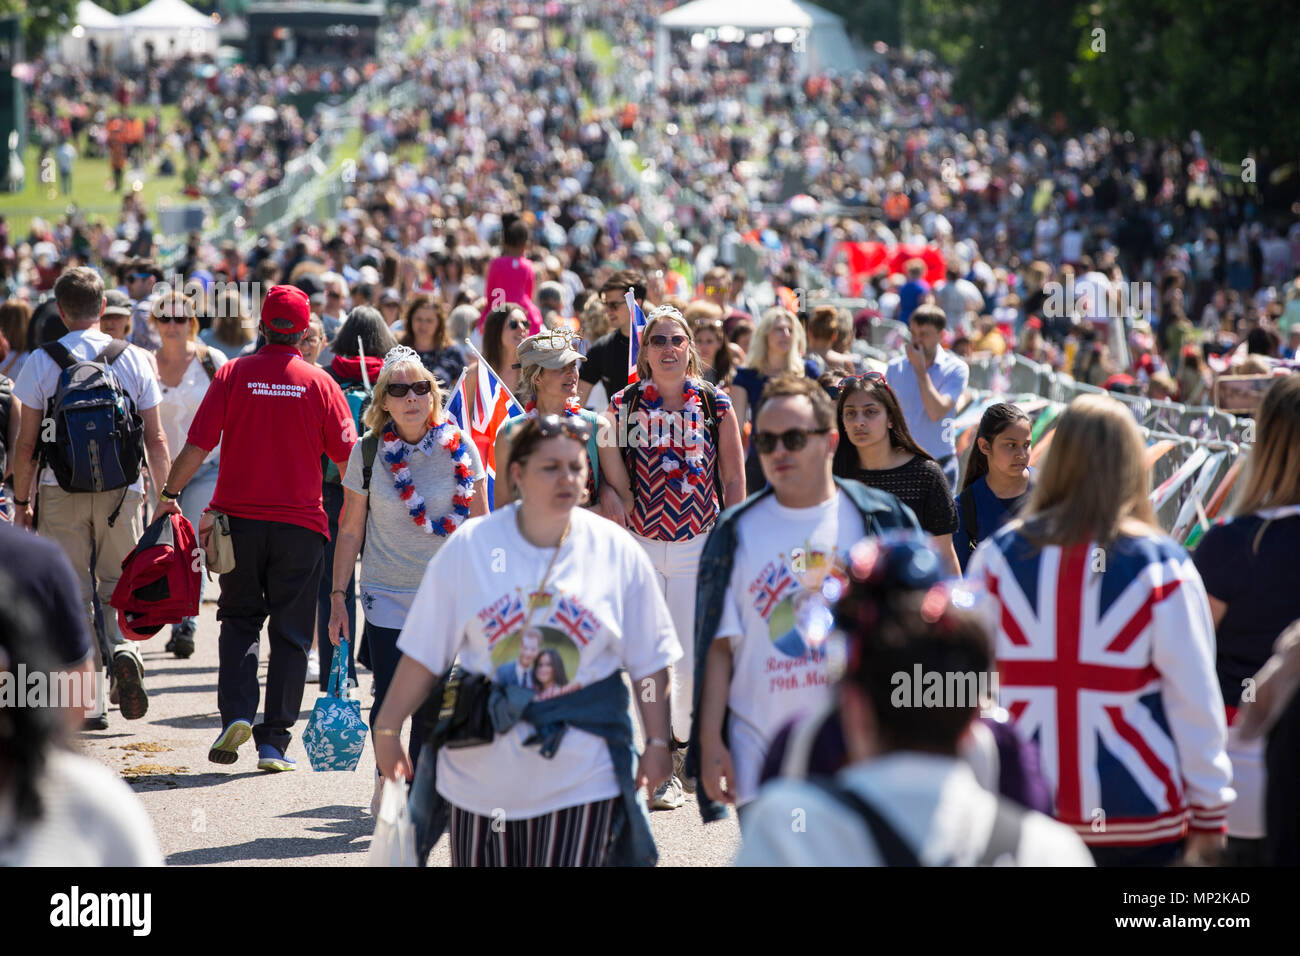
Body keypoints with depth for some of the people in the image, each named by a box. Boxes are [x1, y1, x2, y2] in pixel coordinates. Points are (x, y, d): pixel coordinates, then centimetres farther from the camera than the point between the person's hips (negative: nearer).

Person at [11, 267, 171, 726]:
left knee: (74, 590, 6)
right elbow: (156, 439, 3)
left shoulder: (42, 362, -3)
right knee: (118, 584, 14)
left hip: (61, 491, -1)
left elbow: (26, 444, -2)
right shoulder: (135, 360, 2)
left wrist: (21, 501, 7)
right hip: (121, 488, 1)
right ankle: (123, 650, -14)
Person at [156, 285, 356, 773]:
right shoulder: (319, 383, -2)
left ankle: (236, 712, -6)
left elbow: (197, 444, -6)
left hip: (239, 517, 1)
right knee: (290, 632, 6)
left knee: (239, 619, 15)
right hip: (299, 522, 0)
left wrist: (169, 494, 3)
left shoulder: (233, 374, -3)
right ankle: (274, 741, 3)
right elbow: (346, 458, 0)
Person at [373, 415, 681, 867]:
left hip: (581, 776, 0)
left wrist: (657, 743, 2)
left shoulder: (618, 553, 1)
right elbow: (424, 653, 3)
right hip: (481, 772, 1)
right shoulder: (470, 547, 0)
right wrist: (387, 729, 2)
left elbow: (649, 663, 5)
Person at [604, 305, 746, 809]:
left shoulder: (715, 404, 2)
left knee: (695, 661, -1)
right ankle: (661, 768, 7)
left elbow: (734, 480, 5)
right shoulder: (623, 406, 2)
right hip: (639, 542, 0)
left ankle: (682, 743, 21)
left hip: (699, 544, 0)